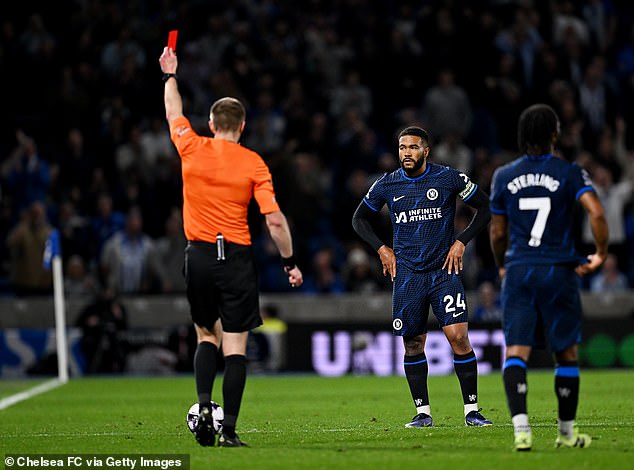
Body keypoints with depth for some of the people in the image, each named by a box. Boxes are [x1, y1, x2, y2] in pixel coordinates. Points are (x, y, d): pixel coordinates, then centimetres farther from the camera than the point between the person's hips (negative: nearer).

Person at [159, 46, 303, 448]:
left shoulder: (192, 149, 0)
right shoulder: (253, 163, -6)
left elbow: (174, 113, 21)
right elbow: (275, 220, -9)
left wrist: (170, 75, 37)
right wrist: (290, 263, 1)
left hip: (199, 255, 2)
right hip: (237, 257, -2)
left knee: (207, 335, 19)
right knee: (235, 346, 0)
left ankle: (204, 405, -3)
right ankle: (229, 430, -6)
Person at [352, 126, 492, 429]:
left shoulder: (449, 178, -3)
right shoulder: (387, 185, 3)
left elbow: (485, 207, 7)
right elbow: (360, 219, 18)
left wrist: (461, 242, -1)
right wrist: (381, 249, 6)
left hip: (444, 270, -2)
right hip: (407, 274, 2)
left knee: (458, 336, -12)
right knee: (412, 344, 2)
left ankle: (471, 410, -4)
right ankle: (422, 412, 12)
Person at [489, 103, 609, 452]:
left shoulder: (504, 177, 6)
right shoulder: (570, 173, -3)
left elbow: (498, 232, 12)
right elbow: (596, 213, -17)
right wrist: (601, 254, -3)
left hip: (518, 270, 2)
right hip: (559, 272, -2)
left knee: (516, 353, -4)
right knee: (566, 354, 12)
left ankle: (520, 426, -24)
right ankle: (566, 432, 20)